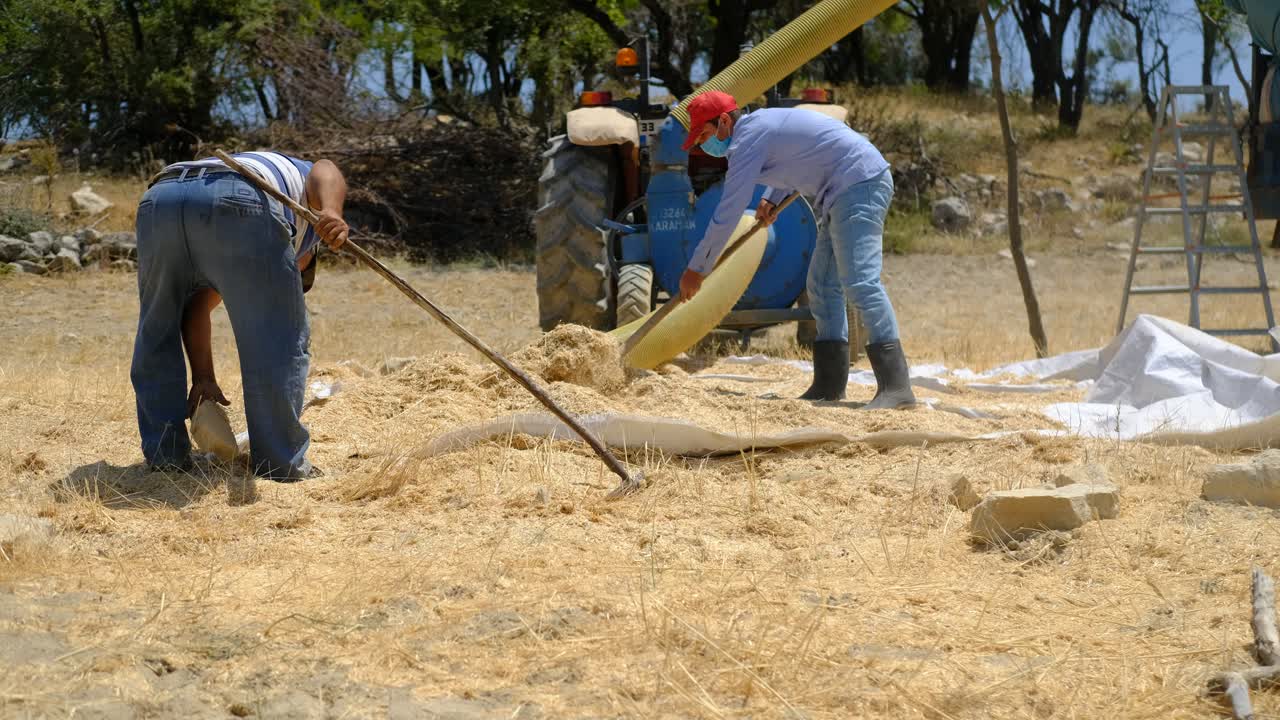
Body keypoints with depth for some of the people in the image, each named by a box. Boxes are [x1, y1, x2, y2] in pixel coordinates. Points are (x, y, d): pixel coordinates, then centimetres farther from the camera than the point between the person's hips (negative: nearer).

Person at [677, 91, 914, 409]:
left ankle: (896, 386, -29)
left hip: (858, 185, -11)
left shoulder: (748, 139, -11)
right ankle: (829, 383, 11)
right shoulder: (761, 123, 19)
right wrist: (772, 199, 24)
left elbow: (726, 214, -13)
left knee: (860, 282, -20)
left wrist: (696, 269, -4)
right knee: (822, 285, 12)